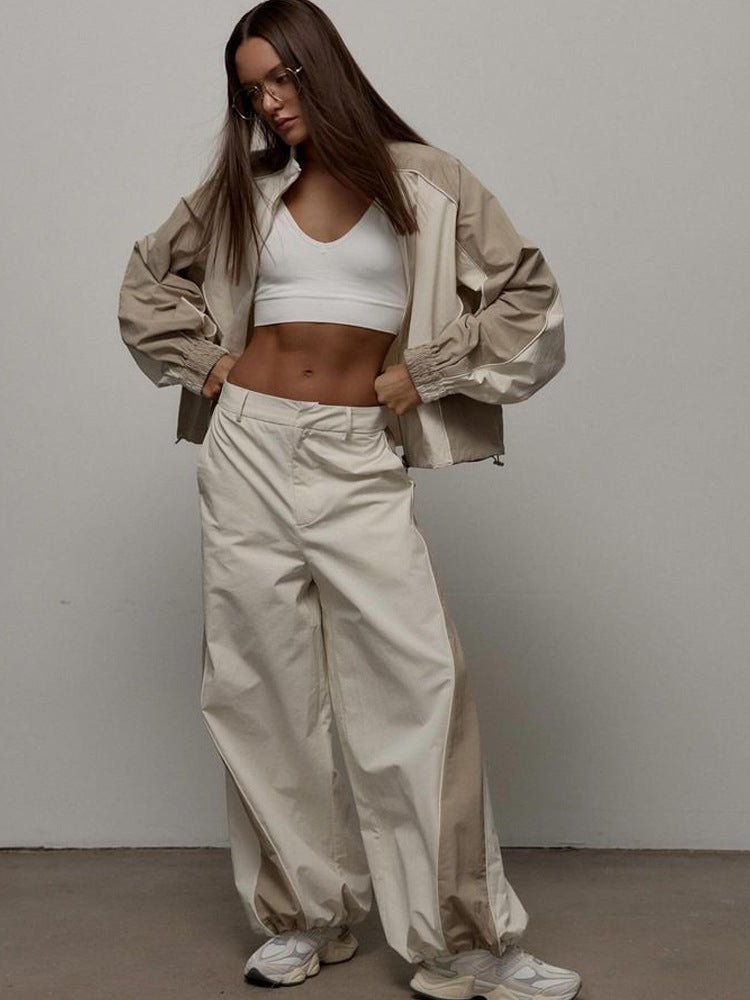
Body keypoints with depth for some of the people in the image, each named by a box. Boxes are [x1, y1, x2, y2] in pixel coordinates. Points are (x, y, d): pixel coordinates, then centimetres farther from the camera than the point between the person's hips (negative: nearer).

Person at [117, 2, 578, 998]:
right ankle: (304, 915, 17)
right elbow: (147, 279, 24)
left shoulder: (424, 179, 2)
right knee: (262, 686, 4)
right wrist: (201, 361, 10)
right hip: (250, 447, 3)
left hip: (359, 458, -3)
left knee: (420, 680, -11)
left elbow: (530, 295, 1)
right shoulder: (242, 189, 10)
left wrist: (425, 368, -2)